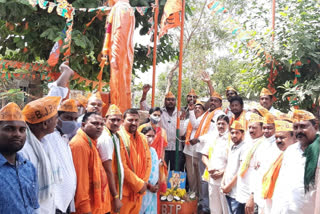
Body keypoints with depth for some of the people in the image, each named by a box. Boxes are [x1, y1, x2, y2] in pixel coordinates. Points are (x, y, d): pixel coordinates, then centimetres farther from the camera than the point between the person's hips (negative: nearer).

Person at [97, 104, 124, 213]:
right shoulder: (106, 139, -18)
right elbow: (108, 170, -20)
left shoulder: (115, 136, 9)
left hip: (116, 189, 8)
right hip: (110, 194, -8)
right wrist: (116, 197, -18)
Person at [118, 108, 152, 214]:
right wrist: (139, 184, -13)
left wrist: (144, 182, -3)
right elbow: (122, 166, -17)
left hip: (139, 190, 6)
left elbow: (148, 160, 9)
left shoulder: (142, 138, 8)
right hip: (124, 190, -6)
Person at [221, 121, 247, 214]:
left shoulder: (244, 148, -12)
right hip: (228, 191, 8)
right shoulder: (230, 148, 13)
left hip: (237, 192, -8)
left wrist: (229, 186, -9)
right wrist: (223, 183, 7)